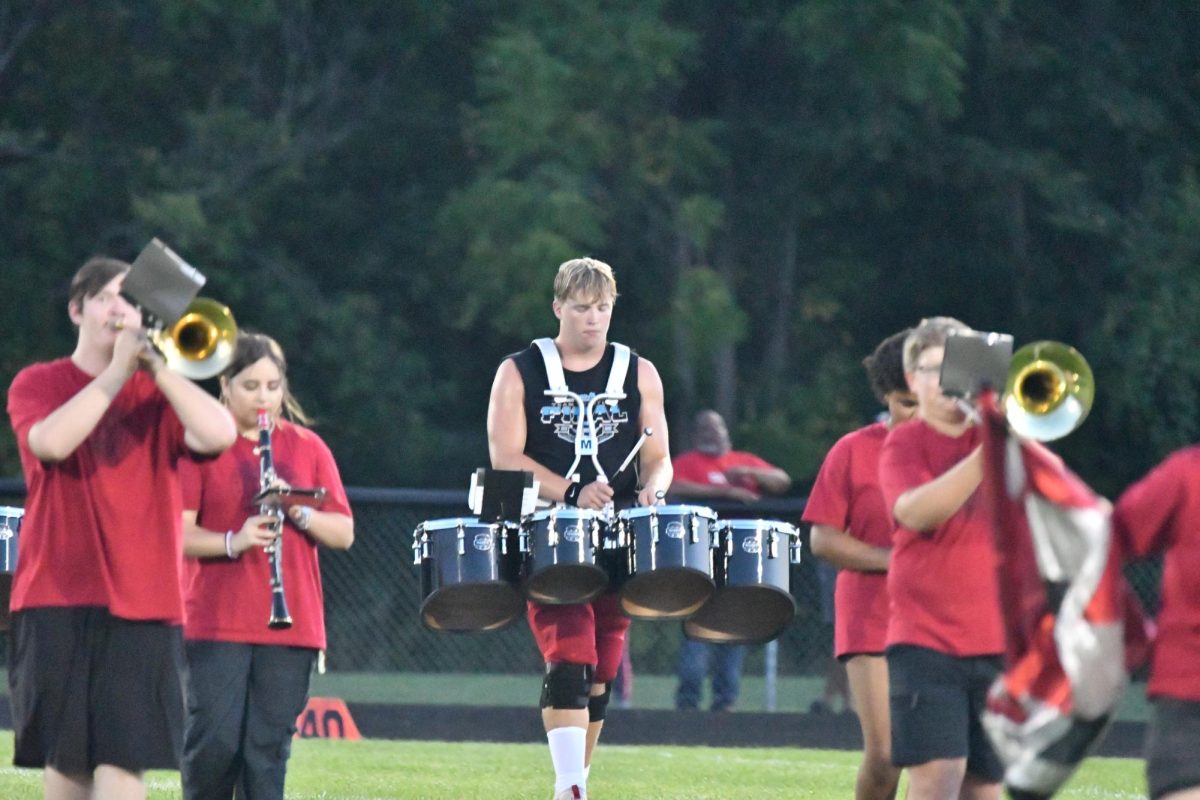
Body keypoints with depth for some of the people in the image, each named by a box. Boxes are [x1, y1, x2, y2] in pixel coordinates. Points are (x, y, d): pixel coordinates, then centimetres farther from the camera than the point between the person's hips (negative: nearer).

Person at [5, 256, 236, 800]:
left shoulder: (159, 392, 11)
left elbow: (219, 435, -9)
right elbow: (51, 441, -14)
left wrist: (155, 365, -9)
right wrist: (118, 371, -10)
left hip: (142, 603, 0)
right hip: (58, 598, 0)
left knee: (122, 756, -11)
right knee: (65, 756, 4)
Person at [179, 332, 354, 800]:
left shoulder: (307, 448, 11)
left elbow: (344, 534, 8)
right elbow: (179, 533, -4)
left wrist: (300, 513, -11)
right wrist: (233, 542, -22)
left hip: (291, 624, 2)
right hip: (219, 622, -2)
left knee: (269, 750, 0)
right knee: (215, 741, -9)